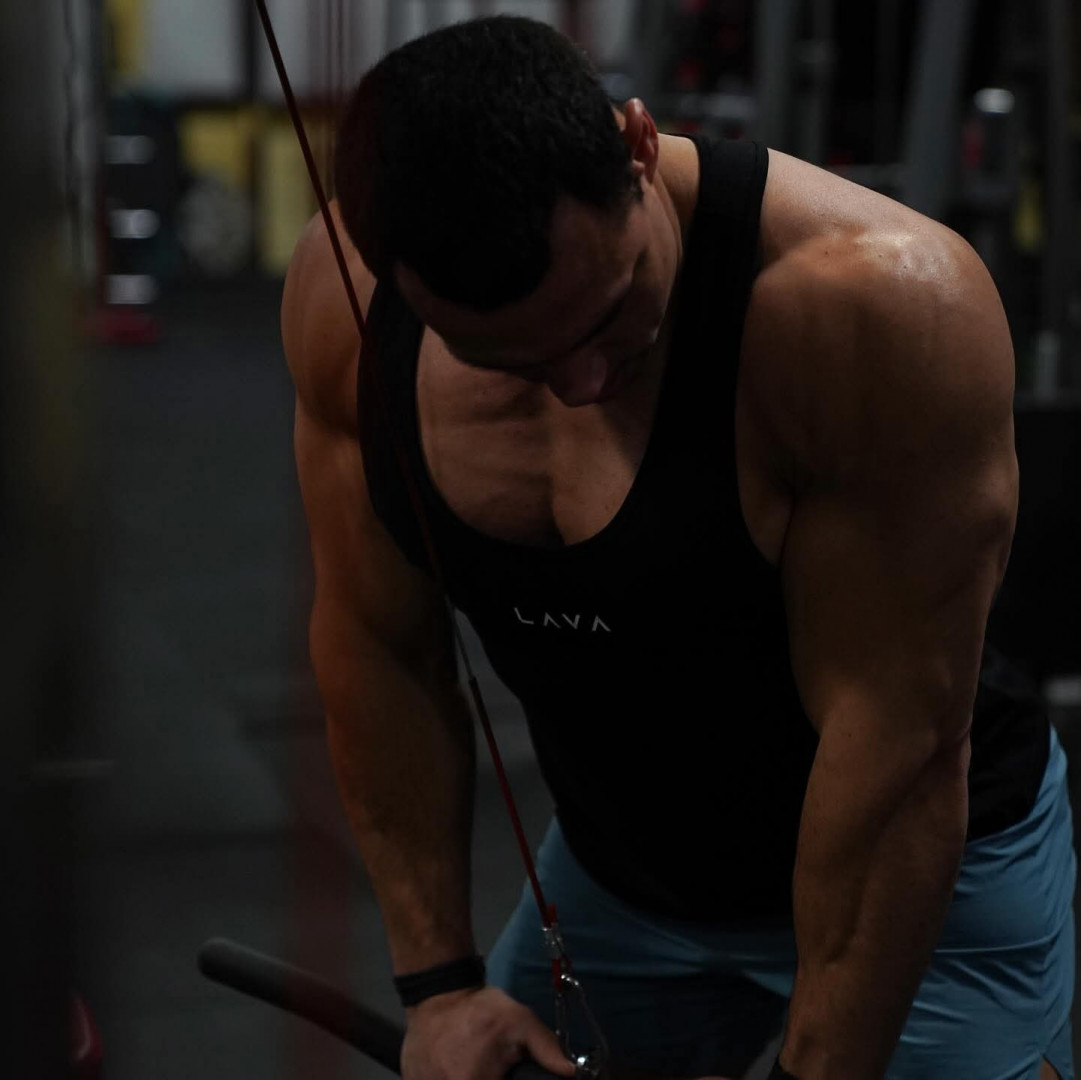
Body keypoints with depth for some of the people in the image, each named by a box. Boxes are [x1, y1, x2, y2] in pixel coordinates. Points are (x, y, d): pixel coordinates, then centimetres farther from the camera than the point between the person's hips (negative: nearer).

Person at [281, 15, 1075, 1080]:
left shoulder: (878, 304, -34)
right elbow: (375, 641, -5)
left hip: (927, 870, -4)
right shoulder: (344, 295, -17)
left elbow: (899, 745, -28)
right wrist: (439, 981, -5)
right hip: (617, 864, 4)